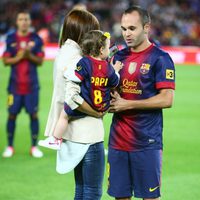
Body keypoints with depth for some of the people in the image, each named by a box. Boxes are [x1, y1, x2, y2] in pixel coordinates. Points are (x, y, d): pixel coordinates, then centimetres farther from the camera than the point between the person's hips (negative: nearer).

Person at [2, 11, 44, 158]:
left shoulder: (36, 39, 0)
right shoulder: (11, 39, 2)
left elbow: (40, 61, -2)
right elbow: (6, 61, -1)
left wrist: (29, 55, -19)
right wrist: (19, 57, -17)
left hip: (32, 85, 0)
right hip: (15, 84, 0)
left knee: (34, 115, 0)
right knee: (12, 114, 3)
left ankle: (34, 147, 9)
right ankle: (10, 147, 13)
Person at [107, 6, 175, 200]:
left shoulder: (160, 58, -7)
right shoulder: (118, 57, 12)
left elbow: (166, 100, -14)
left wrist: (127, 104, -13)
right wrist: (111, 100, -2)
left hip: (147, 142, -5)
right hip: (118, 140, 6)